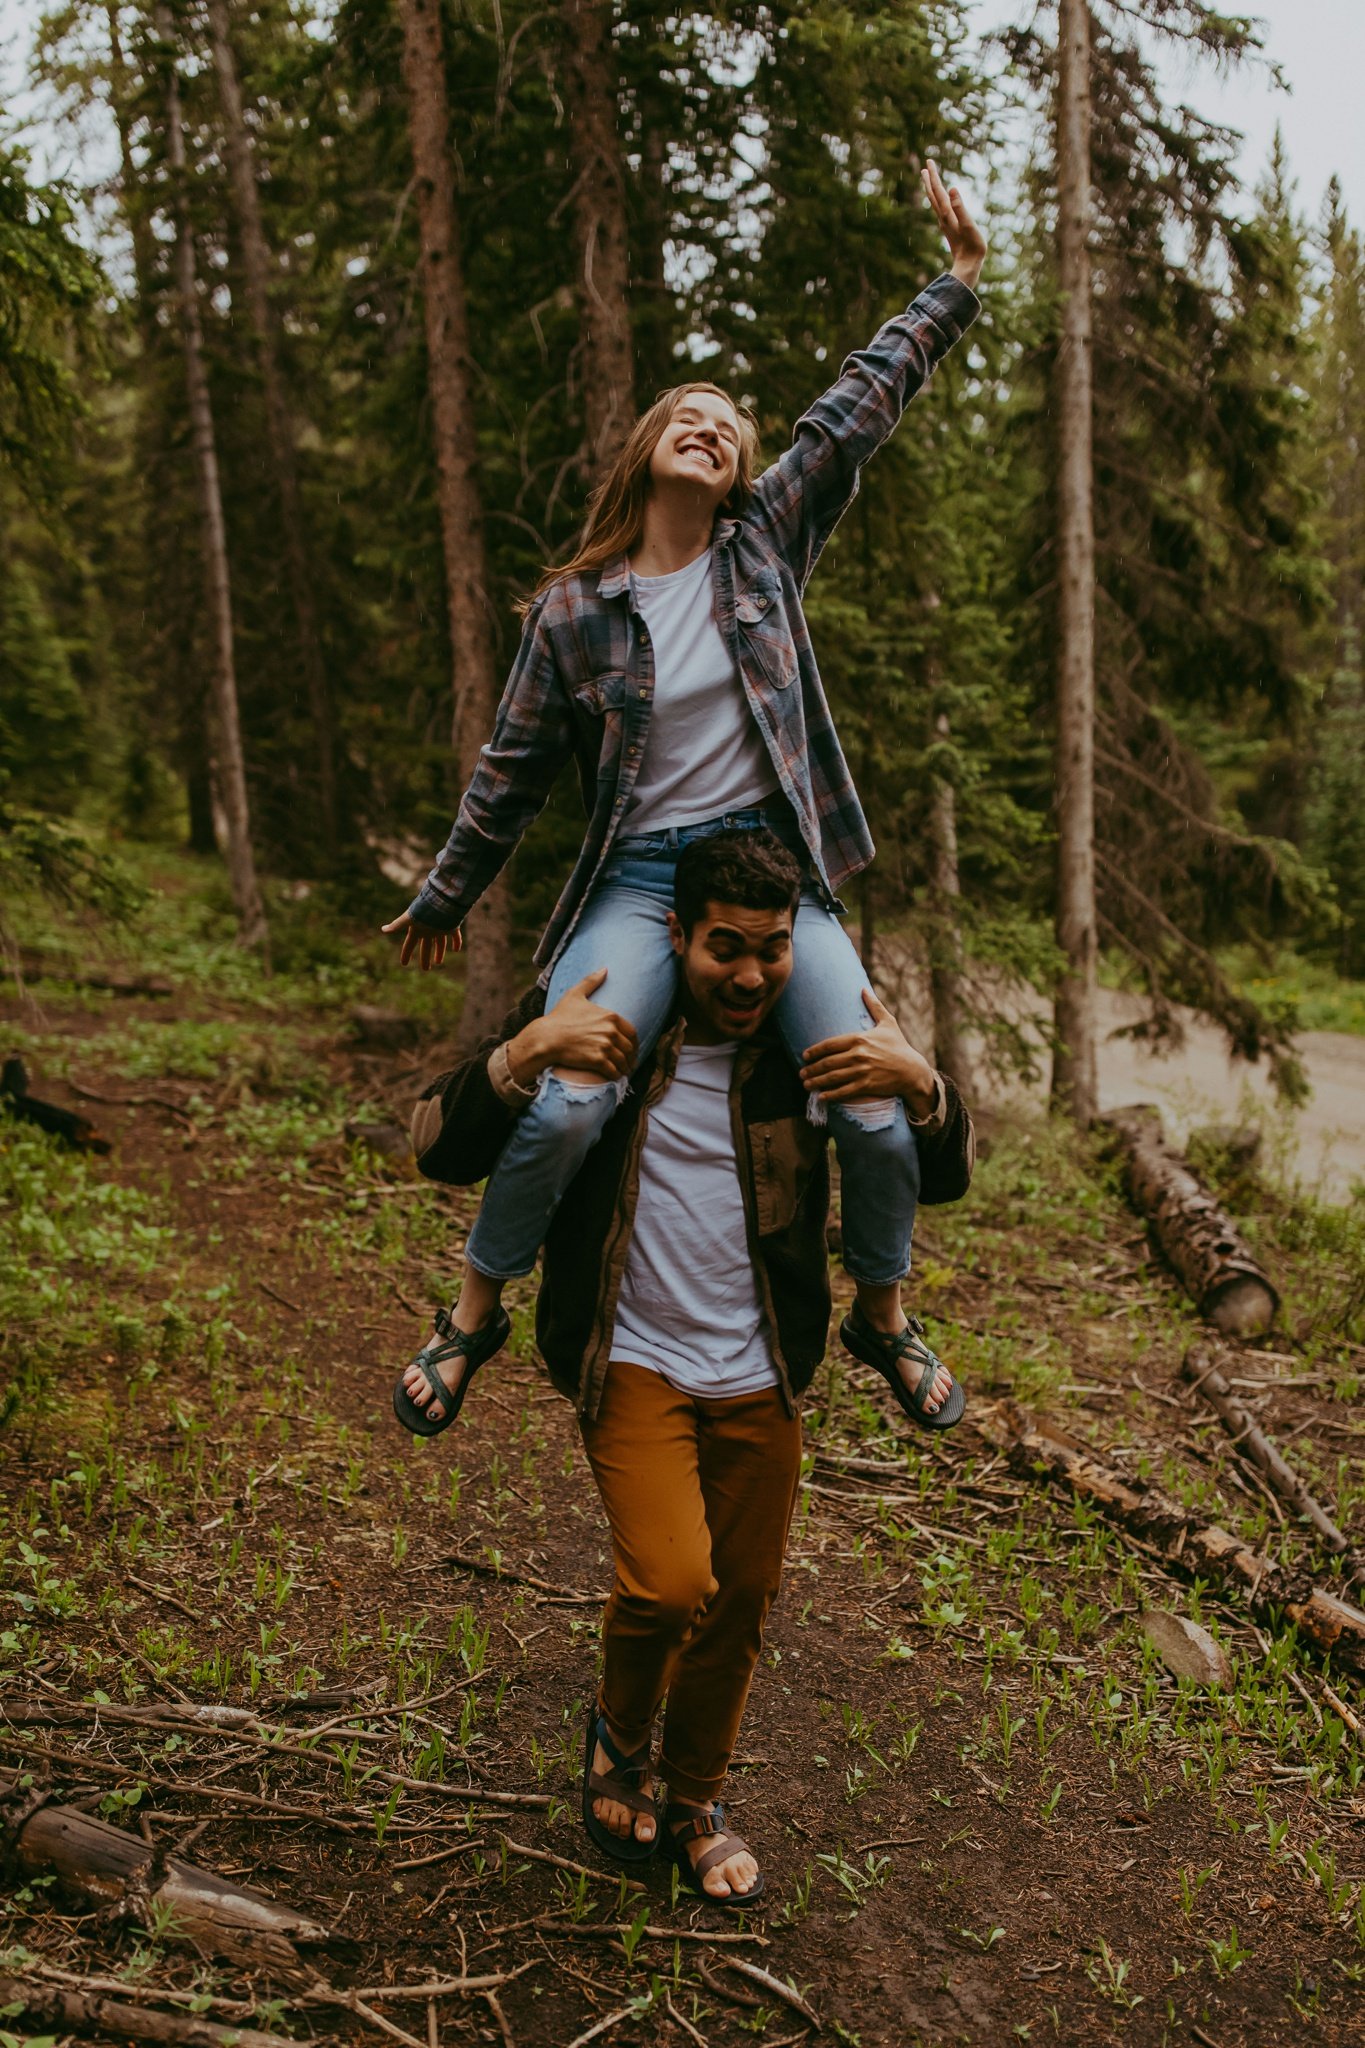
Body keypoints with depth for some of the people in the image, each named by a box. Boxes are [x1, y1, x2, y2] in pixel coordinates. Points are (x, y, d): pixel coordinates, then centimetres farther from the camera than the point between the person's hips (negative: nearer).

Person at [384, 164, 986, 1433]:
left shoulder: (766, 544, 8)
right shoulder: (570, 613, 4)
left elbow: (860, 408, 10)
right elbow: (512, 773, 12)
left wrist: (957, 282, 10)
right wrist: (445, 899, 19)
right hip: (640, 879, -2)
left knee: (873, 1110, -8)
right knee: (569, 1100, -22)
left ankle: (883, 1317, 20)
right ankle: (474, 1313, 3)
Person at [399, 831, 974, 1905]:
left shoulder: (815, 1038, -3)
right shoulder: (586, 1021, -9)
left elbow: (943, 1179, 4)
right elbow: (440, 1148, -10)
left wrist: (919, 1082, -18)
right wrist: (525, 1052, -29)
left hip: (761, 1378, 3)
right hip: (632, 1361, -3)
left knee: (740, 1603, 12)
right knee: (669, 1582, -19)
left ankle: (696, 1803, 40)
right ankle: (618, 1728, 18)